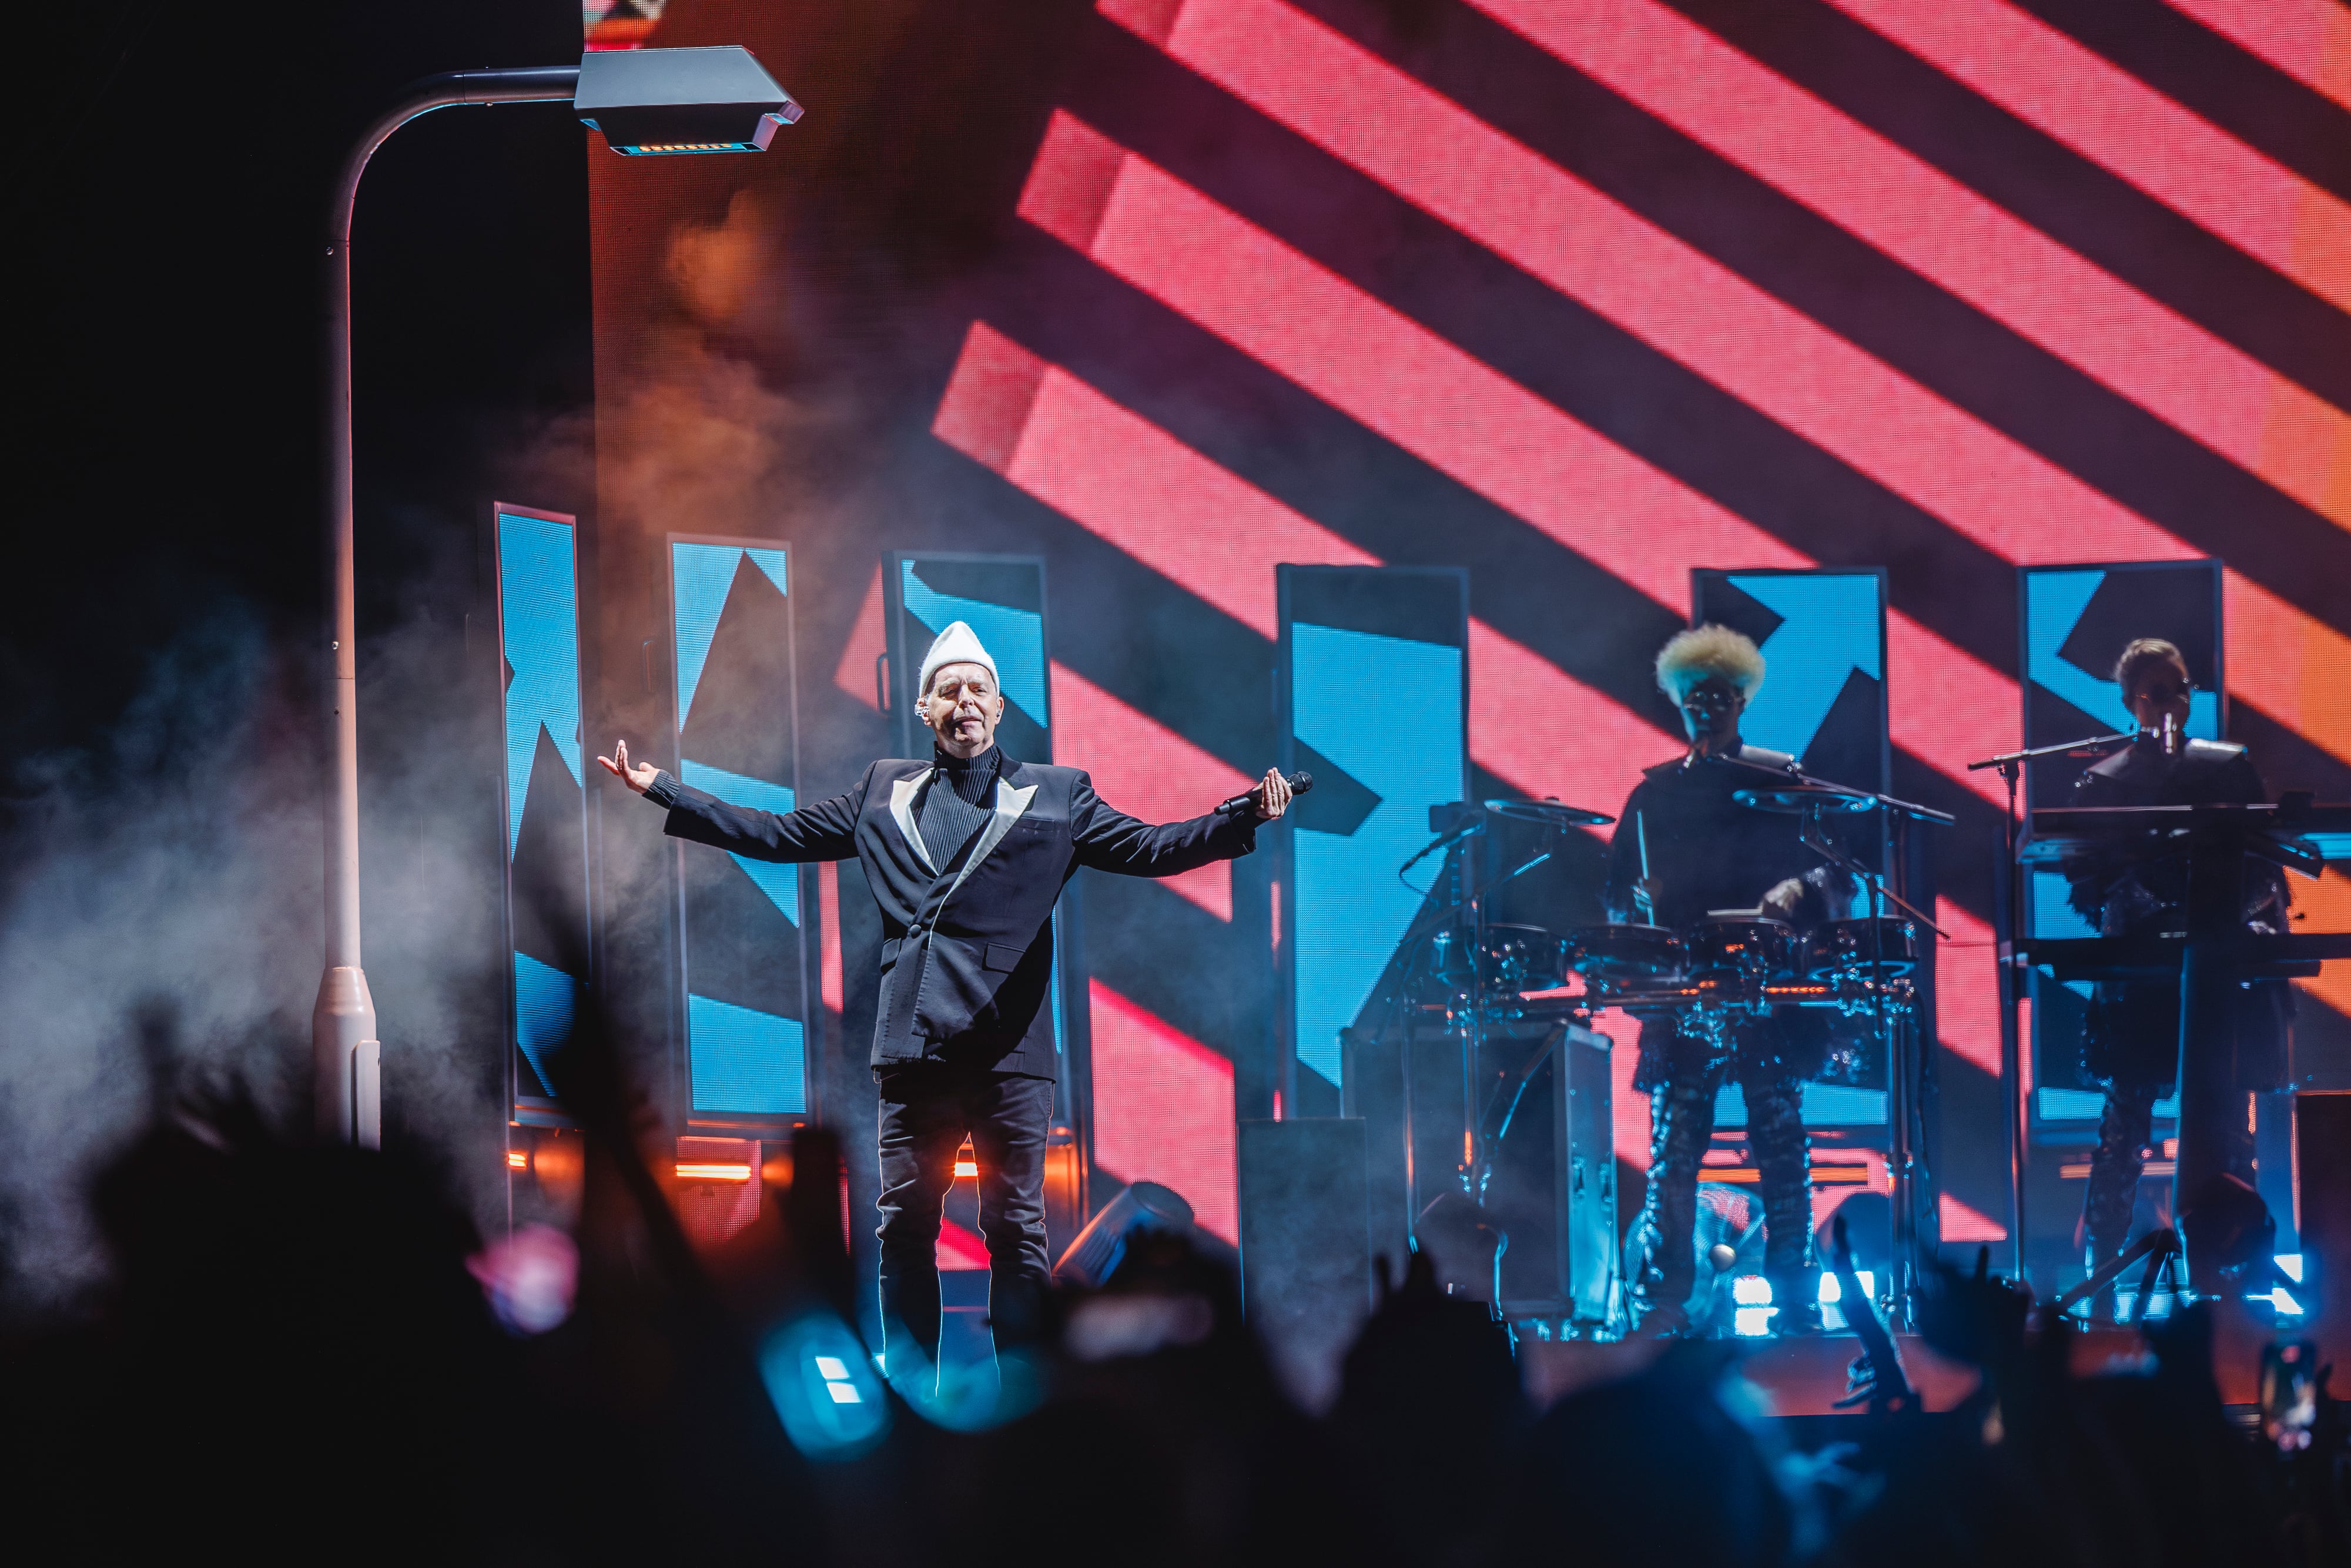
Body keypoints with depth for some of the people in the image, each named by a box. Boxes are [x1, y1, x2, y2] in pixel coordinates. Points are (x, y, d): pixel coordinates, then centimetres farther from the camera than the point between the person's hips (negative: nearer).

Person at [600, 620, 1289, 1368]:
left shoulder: (1054, 795, 11)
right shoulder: (885, 791, 17)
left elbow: (1145, 849, 5)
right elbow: (777, 835, 20)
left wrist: (1244, 821, -9)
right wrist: (660, 789, 17)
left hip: (1008, 1048, -2)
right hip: (913, 1048, 2)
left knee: (1017, 1233, -3)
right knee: (905, 1231, 3)